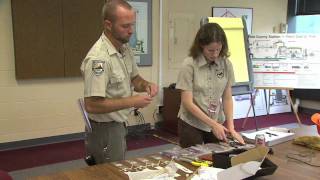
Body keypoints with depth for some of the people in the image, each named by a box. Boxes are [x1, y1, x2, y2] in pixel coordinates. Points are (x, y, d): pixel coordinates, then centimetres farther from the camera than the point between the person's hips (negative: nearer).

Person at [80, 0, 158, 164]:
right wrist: (132, 101, -25)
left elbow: (134, 78, 14)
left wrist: (146, 85, -8)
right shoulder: (98, 58, -27)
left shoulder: (125, 48, 1)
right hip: (105, 131, -9)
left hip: (118, 126, 9)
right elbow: (92, 105, -28)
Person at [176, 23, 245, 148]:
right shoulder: (189, 64, -15)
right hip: (191, 125, -3)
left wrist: (230, 126, -8)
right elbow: (187, 102, -17)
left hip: (218, 124, 4)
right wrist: (213, 124, -19)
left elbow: (227, 98, 2)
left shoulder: (226, 64, -3)